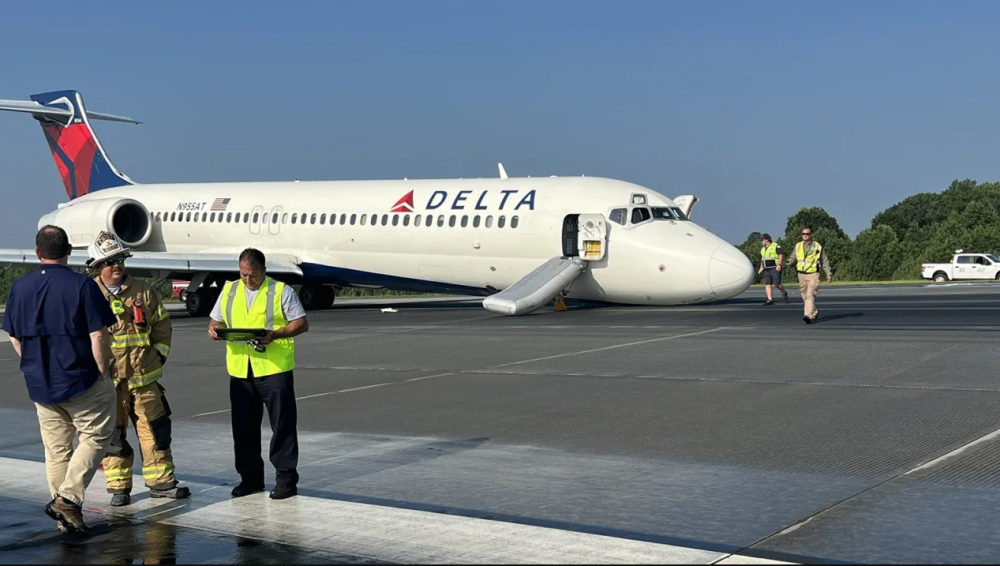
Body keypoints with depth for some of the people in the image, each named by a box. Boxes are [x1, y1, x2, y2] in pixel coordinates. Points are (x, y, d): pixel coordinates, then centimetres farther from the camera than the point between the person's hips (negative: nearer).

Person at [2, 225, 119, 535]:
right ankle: (68, 498, -6)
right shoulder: (82, 285, -13)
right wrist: (103, 372, -2)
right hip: (81, 380, -5)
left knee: (55, 448, 13)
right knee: (96, 437, 8)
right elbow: (99, 337, -15)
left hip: (39, 383, 5)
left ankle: (65, 516, 18)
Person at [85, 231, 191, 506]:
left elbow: (162, 324, 13)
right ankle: (118, 486, 14)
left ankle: (161, 481, 17)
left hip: (144, 374, 2)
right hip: (107, 377, -2)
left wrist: (160, 353, 6)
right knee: (112, 432, 4)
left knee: (155, 428, 6)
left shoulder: (142, 291, 6)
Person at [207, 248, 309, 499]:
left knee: (282, 425, -2)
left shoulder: (281, 291, 0)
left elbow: (301, 323, -3)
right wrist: (213, 330, -5)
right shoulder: (229, 290, 13)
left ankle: (286, 478, 6)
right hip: (240, 369, 4)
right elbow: (216, 320, 19)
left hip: (275, 368, -4)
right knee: (243, 427, 9)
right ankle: (250, 477, 20)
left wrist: (275, 334, -18)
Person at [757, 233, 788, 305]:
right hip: (766, 270, 8)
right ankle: (770, 300, -4)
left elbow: (781, 254, -14)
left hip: (775, 269, -7)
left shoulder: (776, 246, -7)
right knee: (767, 284, -3)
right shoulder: (763, 249, 18)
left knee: (777, 284, -11)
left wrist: (779, 264, -22)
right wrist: (761, 267, 20)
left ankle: (784, 293, 17)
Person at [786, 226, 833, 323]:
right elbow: (793, 257, 11)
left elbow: (825, 261, 5)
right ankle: (815, 312, 32)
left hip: (813, 274, -5)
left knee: (810, 295, -17)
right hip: (801, 274, 5)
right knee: (805, 296, 12)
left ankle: (809, 315, -25)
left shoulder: (817, 246, 0)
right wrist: (791, 261, -14)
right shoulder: (798, 246, 9)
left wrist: (829, 273, 0)